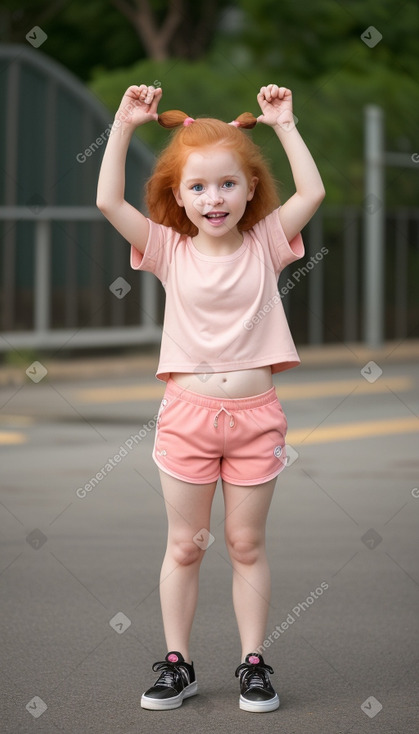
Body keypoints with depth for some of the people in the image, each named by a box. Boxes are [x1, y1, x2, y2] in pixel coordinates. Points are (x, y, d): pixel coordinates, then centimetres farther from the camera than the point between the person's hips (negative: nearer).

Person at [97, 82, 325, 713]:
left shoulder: (264, 244, 2)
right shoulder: (170, 250, 0)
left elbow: (313, 193, -8)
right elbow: (109, 200, -9)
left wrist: (284, 125, -5)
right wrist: (124, 126, -9)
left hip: (255, 413, 0)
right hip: (187, 412, 0)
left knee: (247, 543, 8)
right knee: (184, 545, 8)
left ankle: (253, 662, 17)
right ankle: (177, 663, 18)